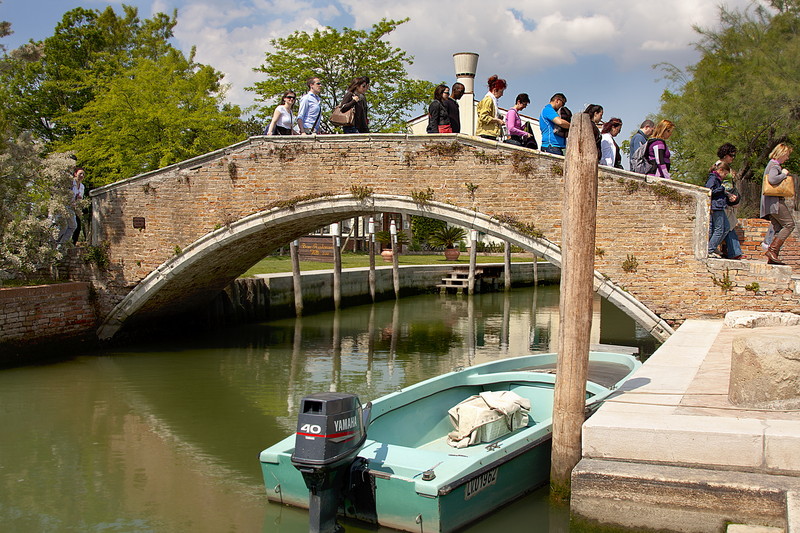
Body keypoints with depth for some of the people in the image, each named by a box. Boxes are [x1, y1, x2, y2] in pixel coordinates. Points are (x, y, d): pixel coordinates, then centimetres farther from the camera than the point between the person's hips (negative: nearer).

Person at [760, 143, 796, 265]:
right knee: (789, 224, -13)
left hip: (772, 203, 10)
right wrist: (784, 174, -13)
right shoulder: (774, 166, -9)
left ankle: (772, 257, -2)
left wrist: (783, 174, 16)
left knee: (779, 230, 5)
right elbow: (772, 179, -28)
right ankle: (772, 250, -18)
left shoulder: (773, 164, 23)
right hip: (775, 201, -10)